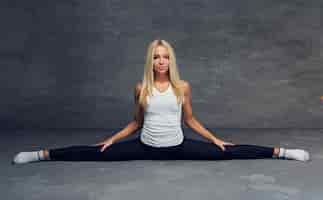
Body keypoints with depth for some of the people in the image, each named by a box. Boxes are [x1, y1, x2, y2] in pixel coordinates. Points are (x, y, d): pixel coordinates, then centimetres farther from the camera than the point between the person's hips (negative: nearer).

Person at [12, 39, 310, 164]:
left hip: (177, 146, 0)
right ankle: (44, 153, 2)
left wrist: (215, 139, 3)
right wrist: (111, 139, 3)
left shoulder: (183, 87, -3)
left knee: (225, 152, -6)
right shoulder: (141, 88, -2)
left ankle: (279, 152, 3)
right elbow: (136, 122, 9)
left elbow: (190, 120, 7)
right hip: (146, 146, 1)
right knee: (97, 153, -6)